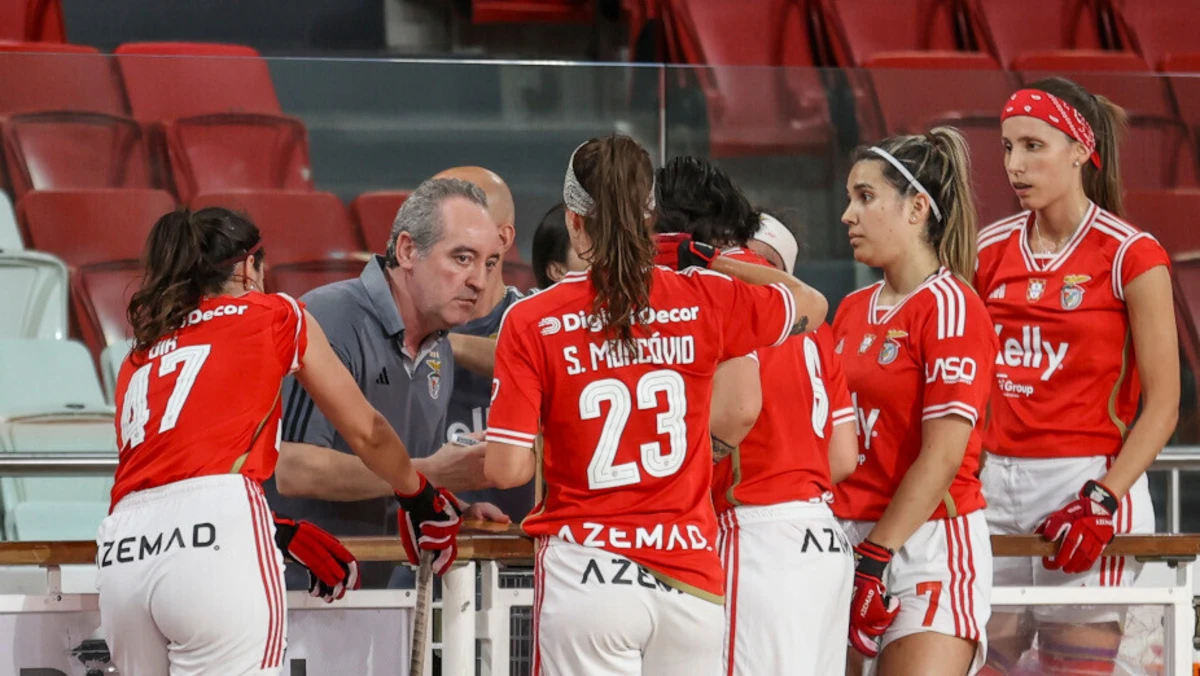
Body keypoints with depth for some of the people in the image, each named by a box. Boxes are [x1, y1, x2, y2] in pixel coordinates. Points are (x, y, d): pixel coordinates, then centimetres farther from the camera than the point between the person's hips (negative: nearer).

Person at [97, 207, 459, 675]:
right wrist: (422, 498, 44)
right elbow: (365, 433, 26)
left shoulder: (140, 360, 29)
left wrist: (285, 535, 41)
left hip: (123, 548, 5)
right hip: (215, 540, -5)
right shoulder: (275, 316, 18)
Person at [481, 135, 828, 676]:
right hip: (688, 574, 3)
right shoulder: (704, 301, 1)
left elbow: (506, 468, -8)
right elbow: (812, 304, 21)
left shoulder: (531, 322, -6)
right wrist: (709, 259, 23)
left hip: (587, 576, -3)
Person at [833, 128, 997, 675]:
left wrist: (876, 558, -16)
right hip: (846, 538, 7)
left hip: (928, 545, -7)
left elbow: (942, 456, -14)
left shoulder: (949, 306, -8)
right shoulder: (853, 310, 15)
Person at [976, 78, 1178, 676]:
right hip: (995, 485, 5)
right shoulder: (991, 251, 11)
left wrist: (1102, 499, -17)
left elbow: (1163, 403, -7)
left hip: (1087, 481, -5)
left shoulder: (1130, 255, -4)